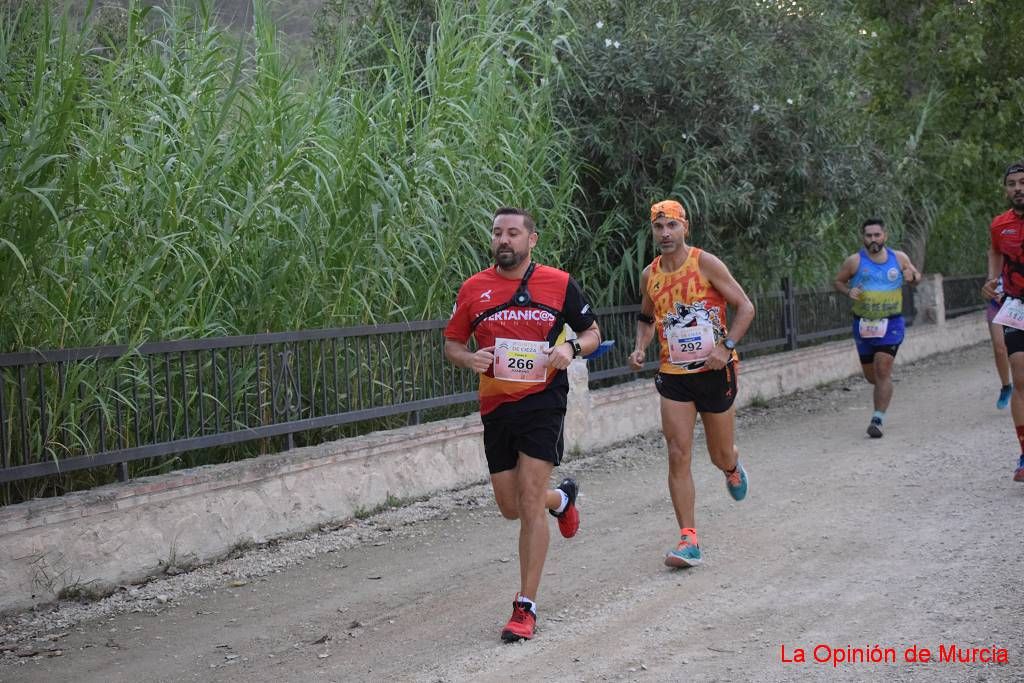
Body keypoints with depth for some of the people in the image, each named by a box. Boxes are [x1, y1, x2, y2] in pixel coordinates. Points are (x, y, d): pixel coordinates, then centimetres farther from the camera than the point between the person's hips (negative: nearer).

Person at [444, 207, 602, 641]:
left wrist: (571, 348, -14)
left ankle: (526, 607, -4)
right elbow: (451, 343, 11)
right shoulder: (473, 289, 3)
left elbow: (592, 332, 9)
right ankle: (562, 498, 47)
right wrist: (470, 358, -11)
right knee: (510, 508, 11)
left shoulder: (559, 283, -2)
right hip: (495, 406, 4)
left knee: (529, 501, -12)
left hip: (543, 400, -4)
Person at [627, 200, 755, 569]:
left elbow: (745, 307, -6)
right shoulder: (649, 275, 4)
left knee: (721, 457, 9)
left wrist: (726, 346, -18)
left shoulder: (706, 263, -9)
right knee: (678, 457, -9)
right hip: (673, 375, 3)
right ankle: (689, 540, -7)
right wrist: (640, 347, 2)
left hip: (714, 371, -3)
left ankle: (733, 465, 48)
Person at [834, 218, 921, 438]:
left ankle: (878, 420, -14)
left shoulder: (899, 258, 3)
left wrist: (912, 277, -7)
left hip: (891, 323, -1)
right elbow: (838, 281, 10)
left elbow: (917, 276, 17)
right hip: (863, 324, 1)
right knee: (871, 375, 10)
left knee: (883, 370, -16)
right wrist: (848, 291, -11)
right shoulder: (854, 261, -2)